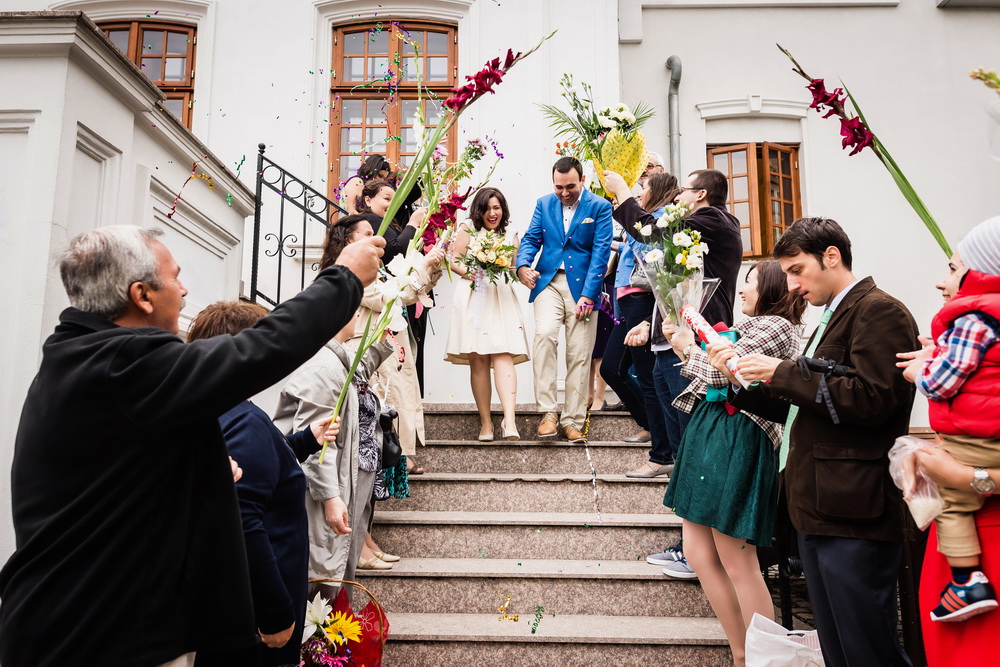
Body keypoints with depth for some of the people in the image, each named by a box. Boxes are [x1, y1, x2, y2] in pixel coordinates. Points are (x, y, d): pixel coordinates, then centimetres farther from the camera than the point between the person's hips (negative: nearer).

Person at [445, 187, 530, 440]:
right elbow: (454, 261, 7)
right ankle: (486, 422, 0)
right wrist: (468, 272, -12)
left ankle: (509, 421, -25)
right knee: (478, 359, -4)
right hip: (473, 298, -1)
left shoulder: (510, 236, 19)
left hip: (501, 298, 1)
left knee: (503, 355, -14)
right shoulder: (467, 231, 12)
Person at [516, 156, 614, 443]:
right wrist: (523, 265, -14)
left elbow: (601, 253, -5)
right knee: (544, 335, -23)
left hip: (582, 287, -1)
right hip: (549, 281, 2)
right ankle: (548, 413, -16)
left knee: (579, 355, 0)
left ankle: (572, 421, 10)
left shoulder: (600, 207, 1)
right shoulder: (543, 203, 11)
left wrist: (588, 295, -13)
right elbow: (531, 239, 9)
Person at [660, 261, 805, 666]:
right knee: (698, 554, 9)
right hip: (708, 432, 10)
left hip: (736, 442, -10)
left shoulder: (777, 326, -7)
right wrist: (686, 344, 11)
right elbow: (713, 377, 18)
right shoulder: (753, 326, 22)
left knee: (736, 562, -4)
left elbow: (722, 370, -16)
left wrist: (689, 348, 2)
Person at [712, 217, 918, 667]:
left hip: (853, 514, -9)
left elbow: (871, 399, -20)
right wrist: (741, 378, 8)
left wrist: (781, 373, -15)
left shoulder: (879, 311, -8)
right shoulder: (833, 319, 21)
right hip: (818, 511, 9)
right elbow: (798, 408, 21)